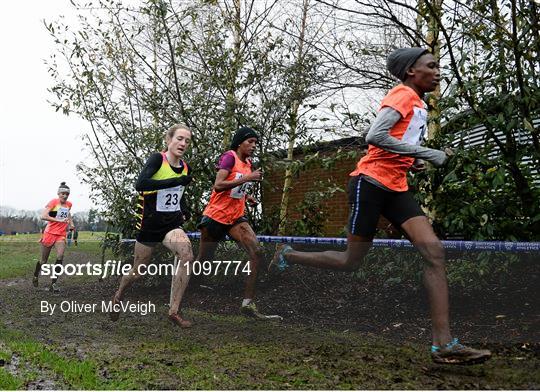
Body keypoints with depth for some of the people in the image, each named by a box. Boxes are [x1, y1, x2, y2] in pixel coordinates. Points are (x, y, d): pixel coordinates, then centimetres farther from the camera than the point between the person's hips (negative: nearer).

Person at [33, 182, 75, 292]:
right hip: (50, 233, -3)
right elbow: (43, 216, -21)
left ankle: (53, 283, -13)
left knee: (60, 257, -19)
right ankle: (36, 276, 38)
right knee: (44, 260, 8)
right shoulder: (53, 202, -10)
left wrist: (71, 223, 15)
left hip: (61, 235, 3)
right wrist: (59, 220, -26)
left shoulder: (69, 204, 7)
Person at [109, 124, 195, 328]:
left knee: (186, 252, -27)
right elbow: (140, 184, -31)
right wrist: (175, 181, -33)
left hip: (172, 223, 4)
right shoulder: (157, 159, -14)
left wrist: (184, 209, 8)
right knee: (138, 270, 11)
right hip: (150, 223, -4)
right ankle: (118, 296, 46)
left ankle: (174, 311, -20)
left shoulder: (186, 168, 4)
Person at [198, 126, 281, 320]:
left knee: (257, 252, -14)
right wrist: (247, 178, -25)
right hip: (215, 216, -6)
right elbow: (218, 186, -23)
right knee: (202, 261, 3)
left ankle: (248, 303, -14)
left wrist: (247, 197, 8)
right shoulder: (229, 156, -11)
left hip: (235, 217, 6)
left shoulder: (248, 163, 11)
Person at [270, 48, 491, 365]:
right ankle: (288, 256, 25)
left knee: (435, 252, -10)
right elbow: (375, 137, -22)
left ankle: (444, 344, -14)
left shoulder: (418, 104, 21)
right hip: (371, 182, -8)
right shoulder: (403, 95, -7)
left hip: (396, 188, 8)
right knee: (351, 262, 0)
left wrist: (412, 162, 10)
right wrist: (426, 153, -20)